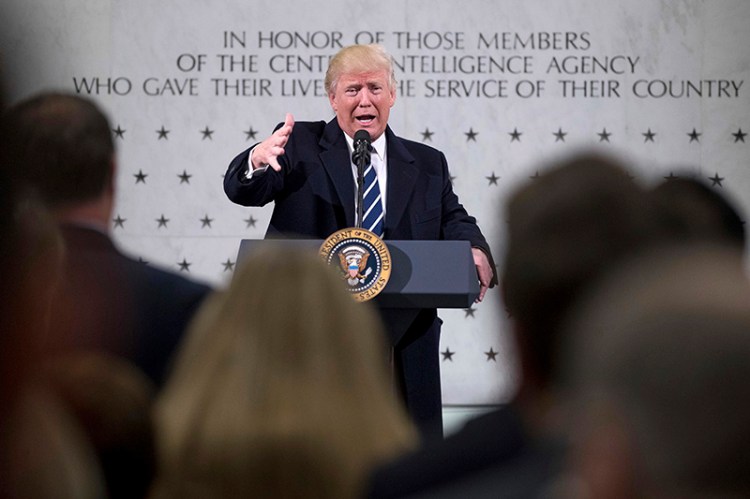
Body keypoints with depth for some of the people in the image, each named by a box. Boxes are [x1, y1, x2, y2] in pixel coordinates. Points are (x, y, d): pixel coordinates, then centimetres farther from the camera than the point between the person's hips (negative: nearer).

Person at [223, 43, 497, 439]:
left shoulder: (427, 165, 16)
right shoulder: (299, 145, 5)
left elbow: (454, 221, 10)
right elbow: (242, 190, -7)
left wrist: (474, 251, -15)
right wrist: (257, 161, -33)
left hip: (403, 344, 3)